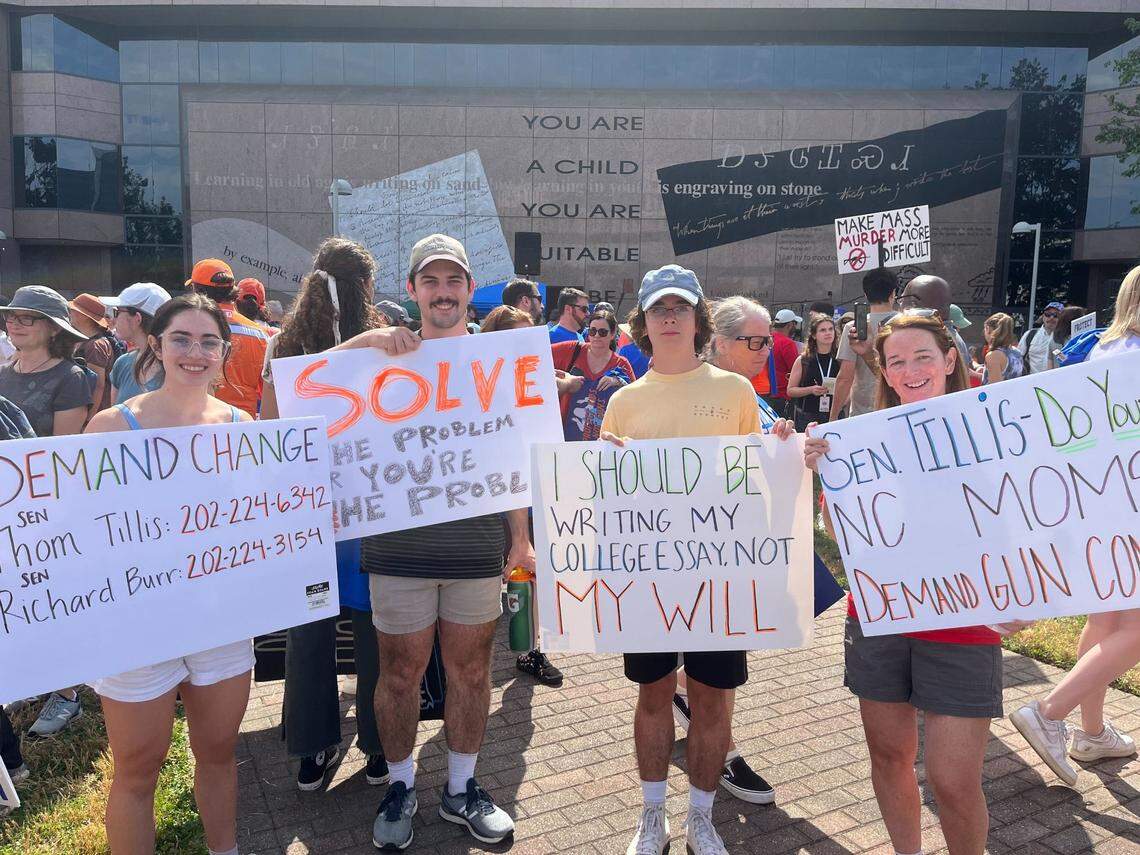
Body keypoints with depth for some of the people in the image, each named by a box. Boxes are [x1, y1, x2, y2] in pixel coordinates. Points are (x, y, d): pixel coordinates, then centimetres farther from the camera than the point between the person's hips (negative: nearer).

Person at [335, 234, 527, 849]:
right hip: (399, 547, -1)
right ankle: (401, 788, 31)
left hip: (477, 548, 1)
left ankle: (460, 789, 32)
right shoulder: (385, 358, 2)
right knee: (400, 672, 10)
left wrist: (520, 538, 6)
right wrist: (364, 341, -19)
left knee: (470, 670, 12)